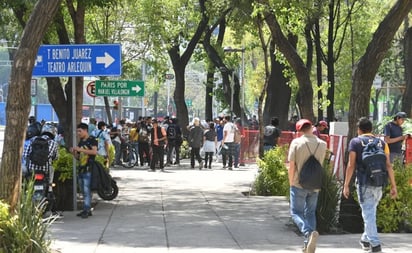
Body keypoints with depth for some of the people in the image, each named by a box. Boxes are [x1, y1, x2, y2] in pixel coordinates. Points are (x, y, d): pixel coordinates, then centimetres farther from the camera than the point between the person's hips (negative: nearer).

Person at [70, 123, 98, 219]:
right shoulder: (80, 142, 20)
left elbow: (94, 151, -19)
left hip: (88, 170, -8)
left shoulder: (92, 140, -3)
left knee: (87, 191, -12)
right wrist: (73, 152, 4)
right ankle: (87, 210, 14)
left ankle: (87, 210, -13)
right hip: (80, 169, 8)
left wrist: (80, 149, -20)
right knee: (84, 191, 10)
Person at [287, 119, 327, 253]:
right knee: (310, 213, 13)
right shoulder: (322, 144, 0)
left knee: (296, 213, 4)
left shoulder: (296, 142, -11)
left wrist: (291, 183, 2)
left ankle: (309, 232, -23)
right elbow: (320, 164, 10)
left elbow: (291, 166, -10)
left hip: (299, 184, -4)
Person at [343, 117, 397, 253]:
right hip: (379, 184, 4)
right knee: (371, 211, 20)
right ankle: (365, 239, 31)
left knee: (368, 213, -1)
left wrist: (346, 185, -3)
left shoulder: (355, 142, -1)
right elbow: (388, 166, 3)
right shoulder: (381, 143, 8)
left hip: (364, 183, -4)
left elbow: (351, 165, -7)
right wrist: (393, 185, 5)